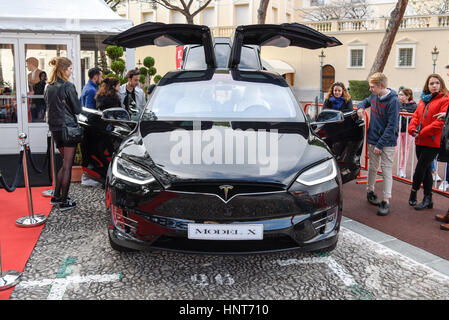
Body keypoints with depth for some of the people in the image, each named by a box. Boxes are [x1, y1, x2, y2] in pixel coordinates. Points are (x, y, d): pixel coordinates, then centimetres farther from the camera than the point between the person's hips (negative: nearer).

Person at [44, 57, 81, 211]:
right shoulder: (67, 86, -12)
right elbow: (77, 109, -8)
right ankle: (64, 202, 4)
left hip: (54, 128, 7)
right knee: (67, 165, -1)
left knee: (66, 162, 20)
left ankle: (56, 196, 21)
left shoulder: (48, 87, 10)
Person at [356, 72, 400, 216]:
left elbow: (392, 126, -19)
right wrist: (361, 107, 4)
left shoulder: (393, 101, -18)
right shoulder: (374, 96, 2)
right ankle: (370, 192, 33)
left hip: (387, 142, -6)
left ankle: (386, 201, 1)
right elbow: (367, 101, 28)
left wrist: (380, 145, -20)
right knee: (372, 168, 16)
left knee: (387, 170, -2)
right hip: (373, 139, 6)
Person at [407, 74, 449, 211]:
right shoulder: (423, 99, 14)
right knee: (426, 169, 13)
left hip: (433, 142, -7)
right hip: (420, 141, 7)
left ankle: (413, 193, 15)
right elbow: (416, 115, 13)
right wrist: (412, 129, -7)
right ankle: (428, 199, 22)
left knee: (420, 169, -6)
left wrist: (422, 133, -17)